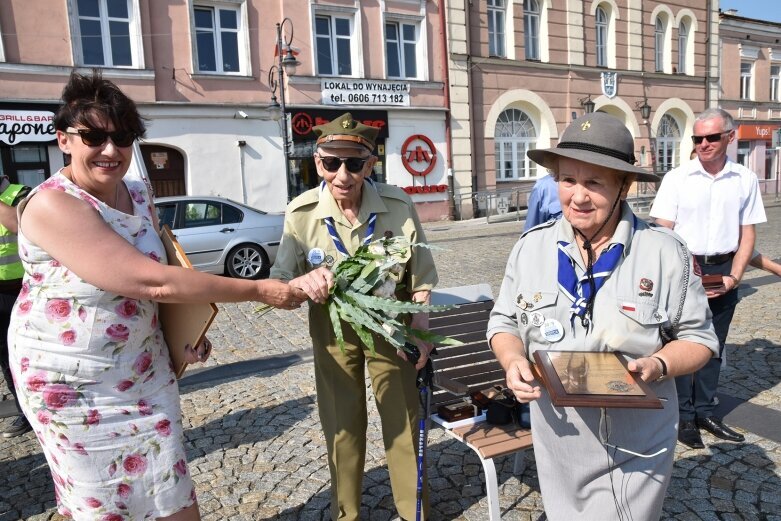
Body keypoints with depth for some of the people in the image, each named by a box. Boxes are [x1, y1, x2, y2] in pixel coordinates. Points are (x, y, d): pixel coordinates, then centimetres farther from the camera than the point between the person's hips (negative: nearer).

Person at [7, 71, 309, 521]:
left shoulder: (138, 193, 1)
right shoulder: (52, 205, -22)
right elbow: (152, 282, -30)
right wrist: (260, 290, -27)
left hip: (144, 366, 6)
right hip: (74, 383, -6)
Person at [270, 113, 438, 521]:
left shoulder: (397, 205, -17)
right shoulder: (301, 213, -18)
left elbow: (420, 276, -5)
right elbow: (280, 279, -11)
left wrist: (420, 328, -9)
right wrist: (305, 282, -33)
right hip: (333, 329, 0)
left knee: (403, 420, 11)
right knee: (342, 425, 13)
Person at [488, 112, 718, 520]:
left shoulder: (665, 252, -10)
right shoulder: (531, 247, -5)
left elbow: (698, 338, -1)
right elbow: (505, 322, 4)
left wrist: (657, 365, -21)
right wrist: (513, 360, -16)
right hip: (558, 441, 3)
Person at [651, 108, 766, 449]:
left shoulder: (745, 180, 3)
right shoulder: (677, 178, -5)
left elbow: (747, 234, 5)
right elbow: (663, 232, -7)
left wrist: (734, 276, -6)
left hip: (723, 271, 3)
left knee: (713, 347, 13)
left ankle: (705, 411, 28)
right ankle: (684, 416, 16)